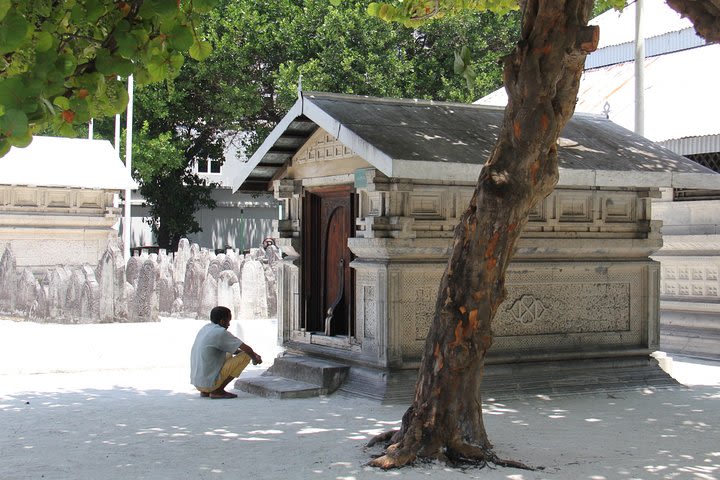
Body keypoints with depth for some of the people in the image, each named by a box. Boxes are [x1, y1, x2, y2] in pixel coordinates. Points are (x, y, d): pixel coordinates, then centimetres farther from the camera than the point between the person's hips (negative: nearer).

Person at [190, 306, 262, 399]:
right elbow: (246, 349, -12)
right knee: (246, 356, -6)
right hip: (210, 381, -9)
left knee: (228, 355, 30)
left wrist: (254, 354, 19)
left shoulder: (205, 328, 12)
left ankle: (205, 391, 15)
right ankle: (218, 391, -5)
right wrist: (255, 358, 11)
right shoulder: (221, 332, -14)